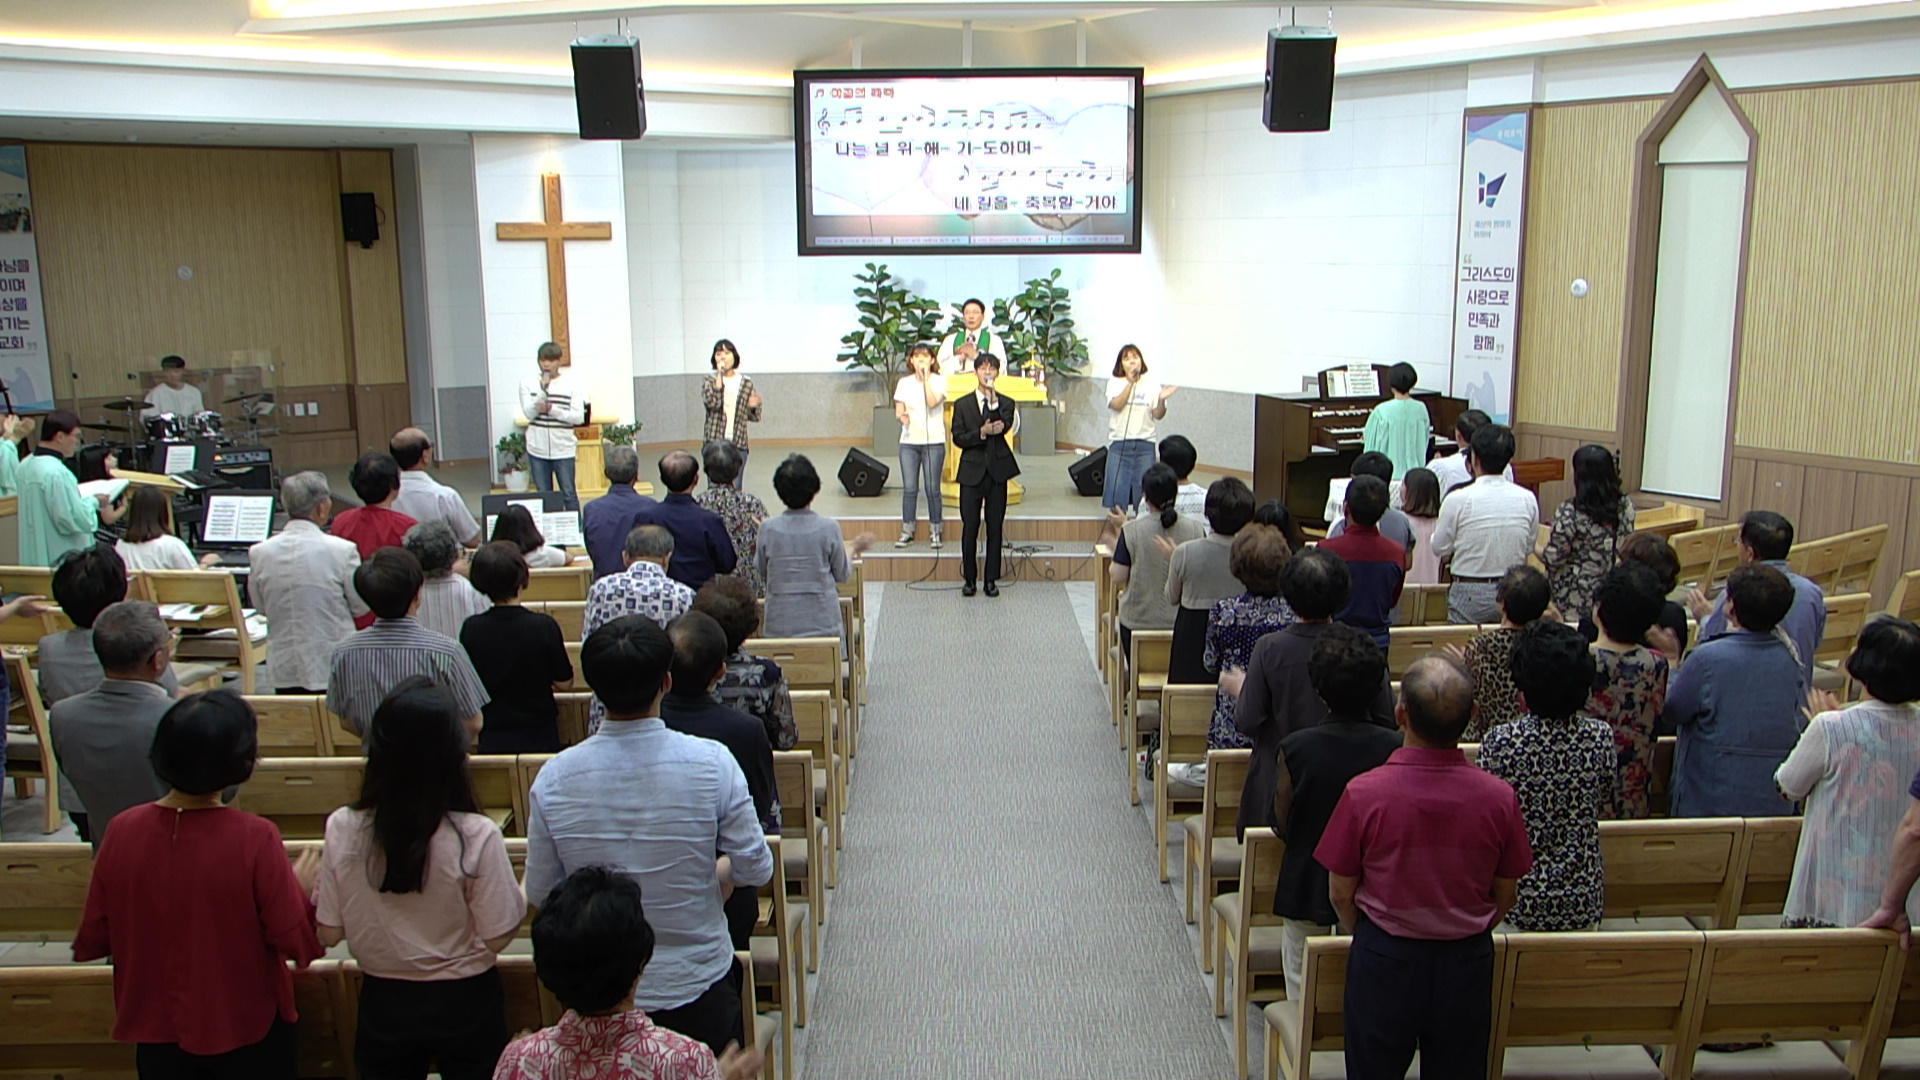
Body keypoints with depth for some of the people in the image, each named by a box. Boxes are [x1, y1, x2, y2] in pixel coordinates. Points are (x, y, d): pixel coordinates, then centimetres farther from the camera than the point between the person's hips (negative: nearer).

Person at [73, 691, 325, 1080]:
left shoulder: (122, 831, -14)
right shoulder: (254, 839, -25)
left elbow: (92, 941, -4)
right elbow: (295, 941, -18)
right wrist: (302, 889, -1)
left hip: (158, 1031, 3)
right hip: (248, 1029, -3)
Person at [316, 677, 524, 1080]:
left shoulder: (342, 829, -16)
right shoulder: (475, 836, -24)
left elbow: (328, 933, -6)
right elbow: (497, 936, -17)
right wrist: (523, 891, 0)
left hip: (382, 1003, 2)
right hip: (464, 1001, -2)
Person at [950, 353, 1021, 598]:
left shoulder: (1006, 403, 6)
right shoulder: (962, 404, 6)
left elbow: (1004, 426, -13)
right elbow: (958, 438, -2)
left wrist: (993, 401, -21)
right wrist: (982, 433, -16)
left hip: (997, 470, 0)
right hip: (972, 471, 0)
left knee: (995, 527, 4)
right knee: (970, 528, 0)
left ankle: (992, 579, 12)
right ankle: (969, 578, 11)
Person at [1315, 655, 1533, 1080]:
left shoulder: (1364, 793, -21)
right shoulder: (1499, 797, -16)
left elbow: (1341, 894, -9)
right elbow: (1505, 895, -1)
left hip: (1383, 963, -2)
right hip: (1468, 963, 2)